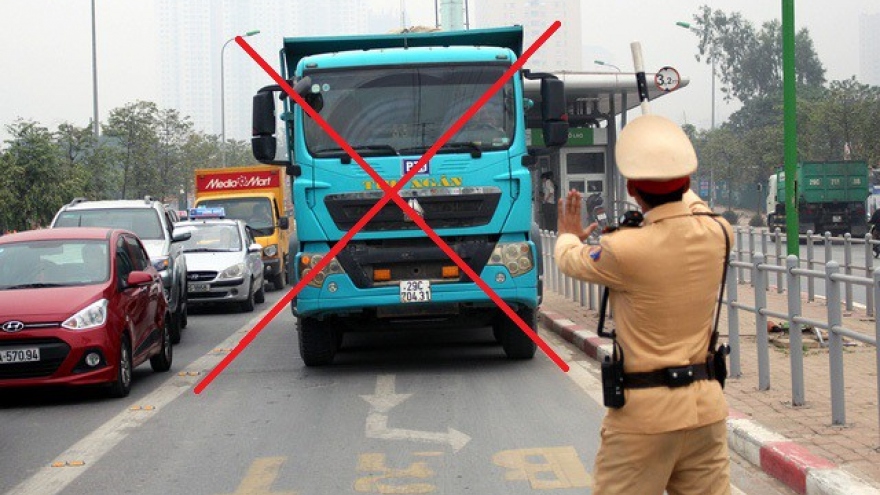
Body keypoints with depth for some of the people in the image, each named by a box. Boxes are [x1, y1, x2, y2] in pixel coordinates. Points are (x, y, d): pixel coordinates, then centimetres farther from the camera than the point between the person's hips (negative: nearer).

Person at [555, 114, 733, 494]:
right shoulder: (716, 234, -2)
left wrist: (568, 237, 30)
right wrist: (681, 191, 47)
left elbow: (572, 261, 6)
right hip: (706, 406, 6)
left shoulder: (625, 251, -17)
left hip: (644, 410, -5)